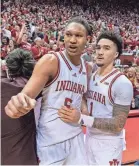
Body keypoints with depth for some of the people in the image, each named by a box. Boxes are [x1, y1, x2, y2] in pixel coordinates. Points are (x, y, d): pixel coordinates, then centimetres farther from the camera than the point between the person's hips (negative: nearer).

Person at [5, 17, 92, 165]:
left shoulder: (87, 68, 4)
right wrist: (19, 102, -45)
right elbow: (27, 94, -23)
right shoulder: (50, 61, -15)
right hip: (51, 140, -5)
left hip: (76, 137, 6)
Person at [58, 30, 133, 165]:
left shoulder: (122, 83, -19)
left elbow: (118, 125, -21)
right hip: (89, 138, 6)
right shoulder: (90, 77, 2)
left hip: (109, 144, -6)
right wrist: (75, 113, -7)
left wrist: (81, 119, -30)